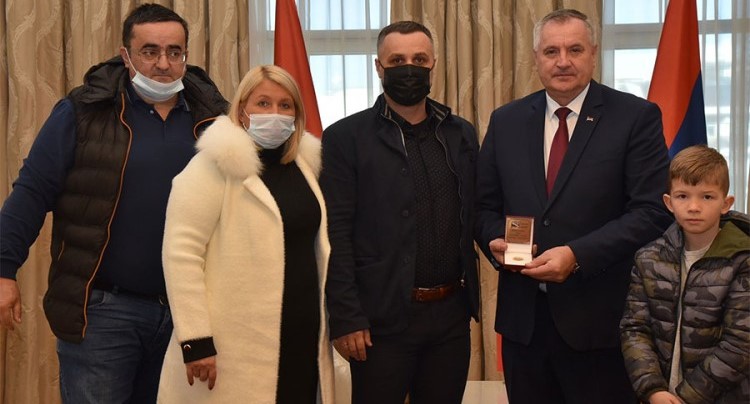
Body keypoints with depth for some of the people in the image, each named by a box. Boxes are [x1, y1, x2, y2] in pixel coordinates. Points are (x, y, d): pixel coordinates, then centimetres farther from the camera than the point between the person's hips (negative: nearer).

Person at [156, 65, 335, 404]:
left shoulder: (304, 163, 11)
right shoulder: (218, 165, -9)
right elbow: (181, 252, -14)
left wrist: (328, 321, 15)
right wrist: (195, 341, -19)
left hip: (302, 338, 6)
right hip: (237, 348, -6)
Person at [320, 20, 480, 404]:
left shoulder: (462, 134, 10)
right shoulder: (345, 137, -4)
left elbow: (472, 216, 12)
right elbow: (335, 235, -8)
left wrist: (470, 296, 1)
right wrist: (346, 318, -13)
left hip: (451, 314, 4)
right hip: (383, 316, -4)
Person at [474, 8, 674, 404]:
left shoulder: (636, 117, -4)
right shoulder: (506, 121, 9)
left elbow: (653, 211, -10)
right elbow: (484, 205, 14)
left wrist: (576, 255, -19)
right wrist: (496, 241, -8)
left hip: (599, 317, -3)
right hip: (522, 315, 4)